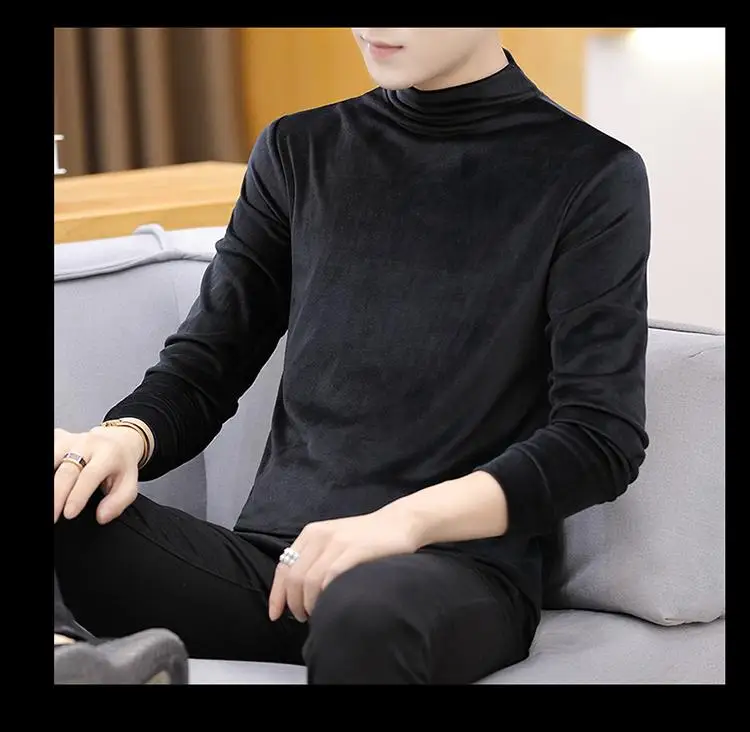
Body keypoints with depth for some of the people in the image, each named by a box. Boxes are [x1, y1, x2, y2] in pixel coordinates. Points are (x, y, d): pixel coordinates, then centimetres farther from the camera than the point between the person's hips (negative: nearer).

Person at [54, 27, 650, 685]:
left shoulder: (591, 176, 3)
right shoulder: (300, 151, 17)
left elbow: (602, 438, -6)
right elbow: (202, 368, 15)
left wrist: (406, 520, -20)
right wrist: (125, 438, -9)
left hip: (462, 569, -3)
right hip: (266, 556, 4)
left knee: (367, 612, -39)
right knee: (70, 517, -26)